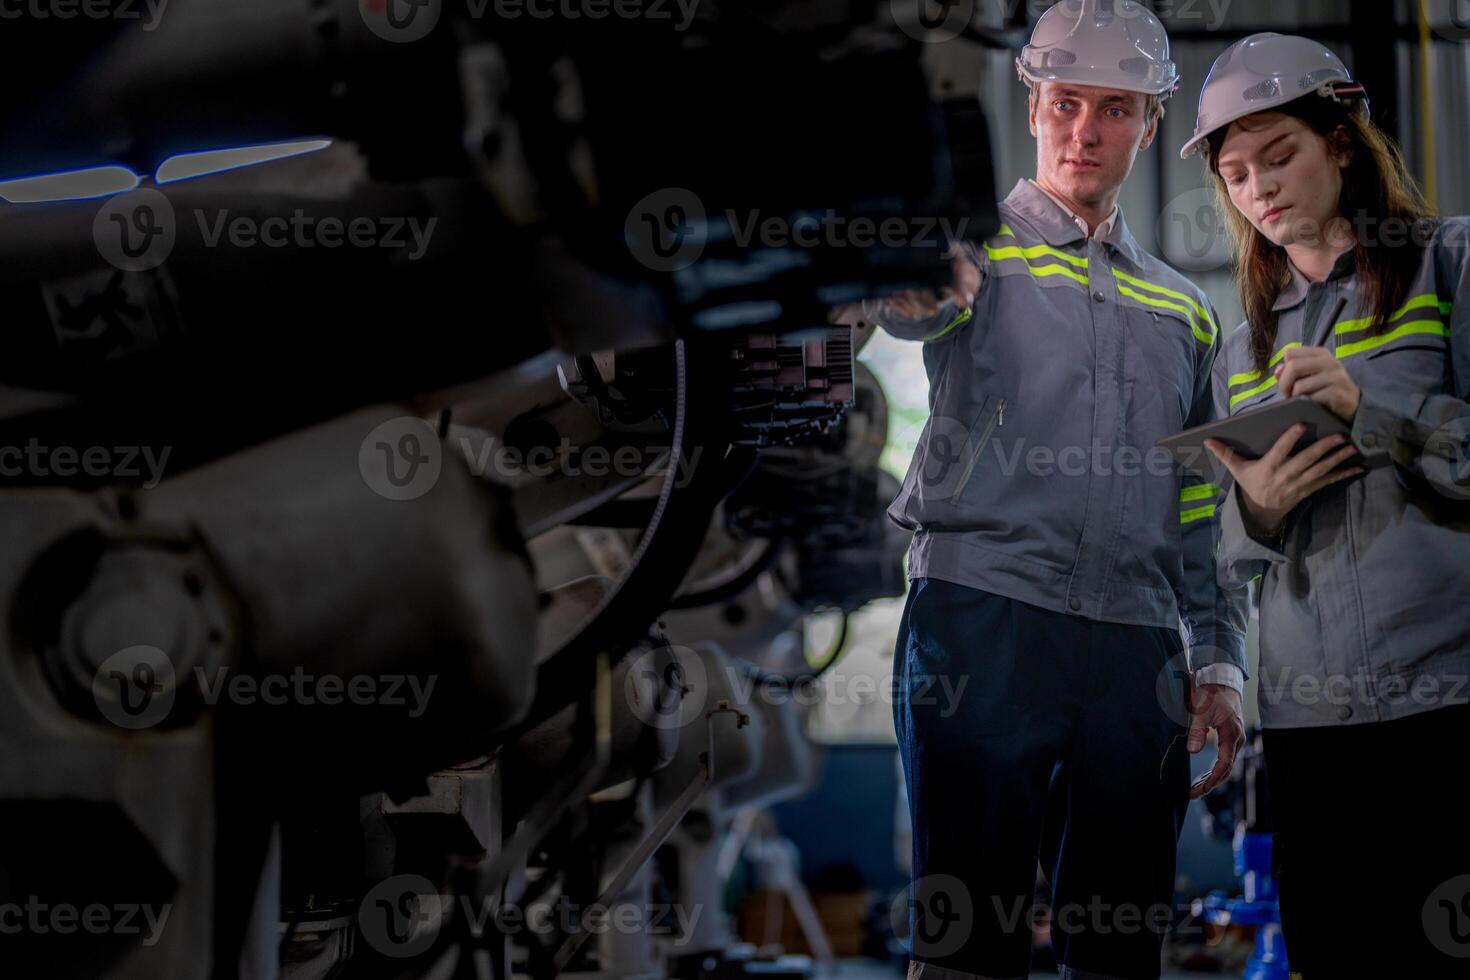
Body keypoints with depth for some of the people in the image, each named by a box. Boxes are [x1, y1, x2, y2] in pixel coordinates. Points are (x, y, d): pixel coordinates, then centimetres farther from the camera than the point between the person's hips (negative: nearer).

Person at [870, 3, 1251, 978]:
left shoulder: (1182, 309, 21)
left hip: (1135, 650, 5)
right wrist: (915, 284, -44)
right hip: (982, 615, -4)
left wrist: (1217, 660, 12)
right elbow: (916, 301, -19)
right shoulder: (980, 247, 7)